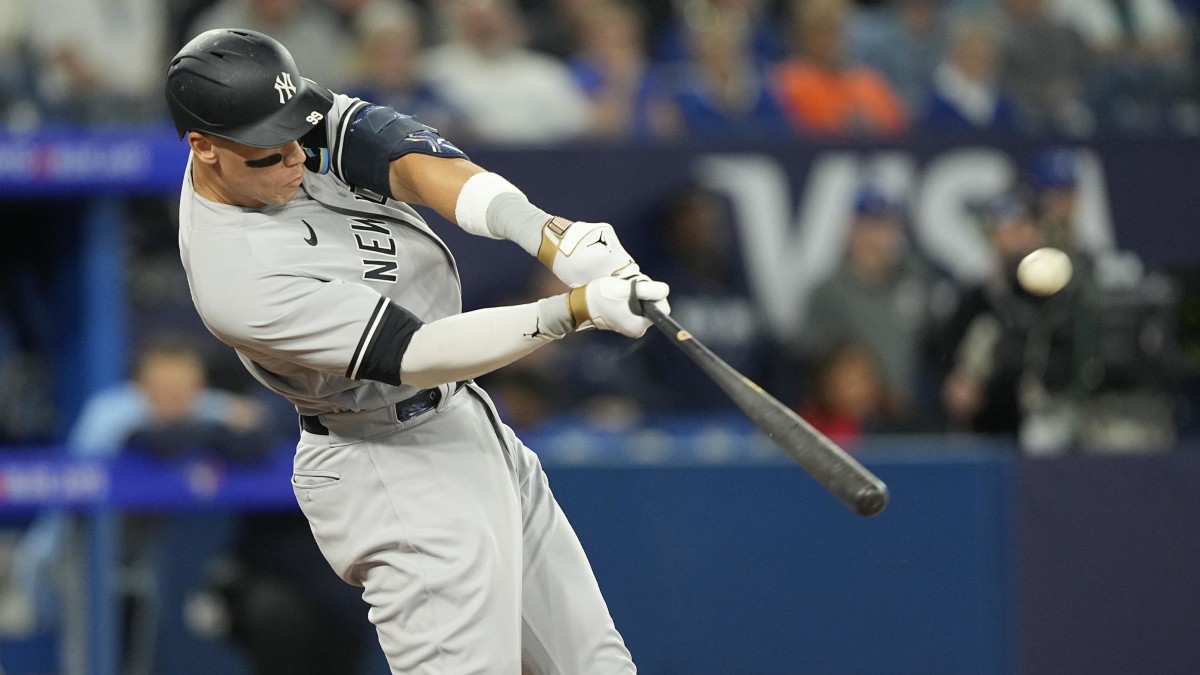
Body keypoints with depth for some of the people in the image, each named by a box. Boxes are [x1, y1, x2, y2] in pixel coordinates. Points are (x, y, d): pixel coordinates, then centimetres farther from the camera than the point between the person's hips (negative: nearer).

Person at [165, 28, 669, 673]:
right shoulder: (239, 279, -29)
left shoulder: (287, 125, -8)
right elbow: (414, 353, -30)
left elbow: (409, 161, -21)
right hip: (393, 477, -9)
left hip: (471, 426, 9)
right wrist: (580, 308, -37)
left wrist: (550, 236, -37)